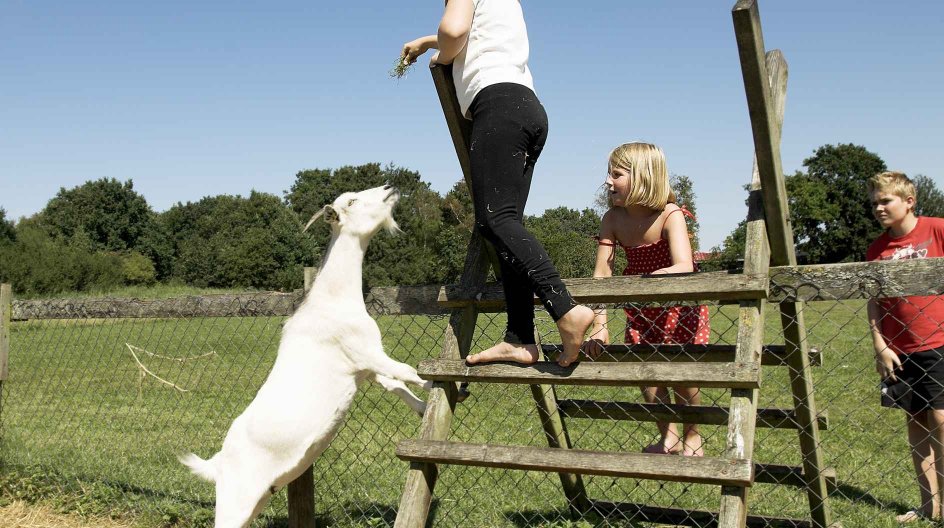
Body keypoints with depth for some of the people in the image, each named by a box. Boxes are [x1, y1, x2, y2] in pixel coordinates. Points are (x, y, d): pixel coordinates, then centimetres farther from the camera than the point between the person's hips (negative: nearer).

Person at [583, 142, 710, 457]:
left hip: (679, 304, -4)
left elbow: (683, 269, -43)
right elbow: (601, 273, -18)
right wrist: (599, 325, -27)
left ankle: (692, 436, 21)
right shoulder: (613, 219, -15)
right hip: (640, 309, 4)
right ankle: (668, 438, 24)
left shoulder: (670, 215, -29)